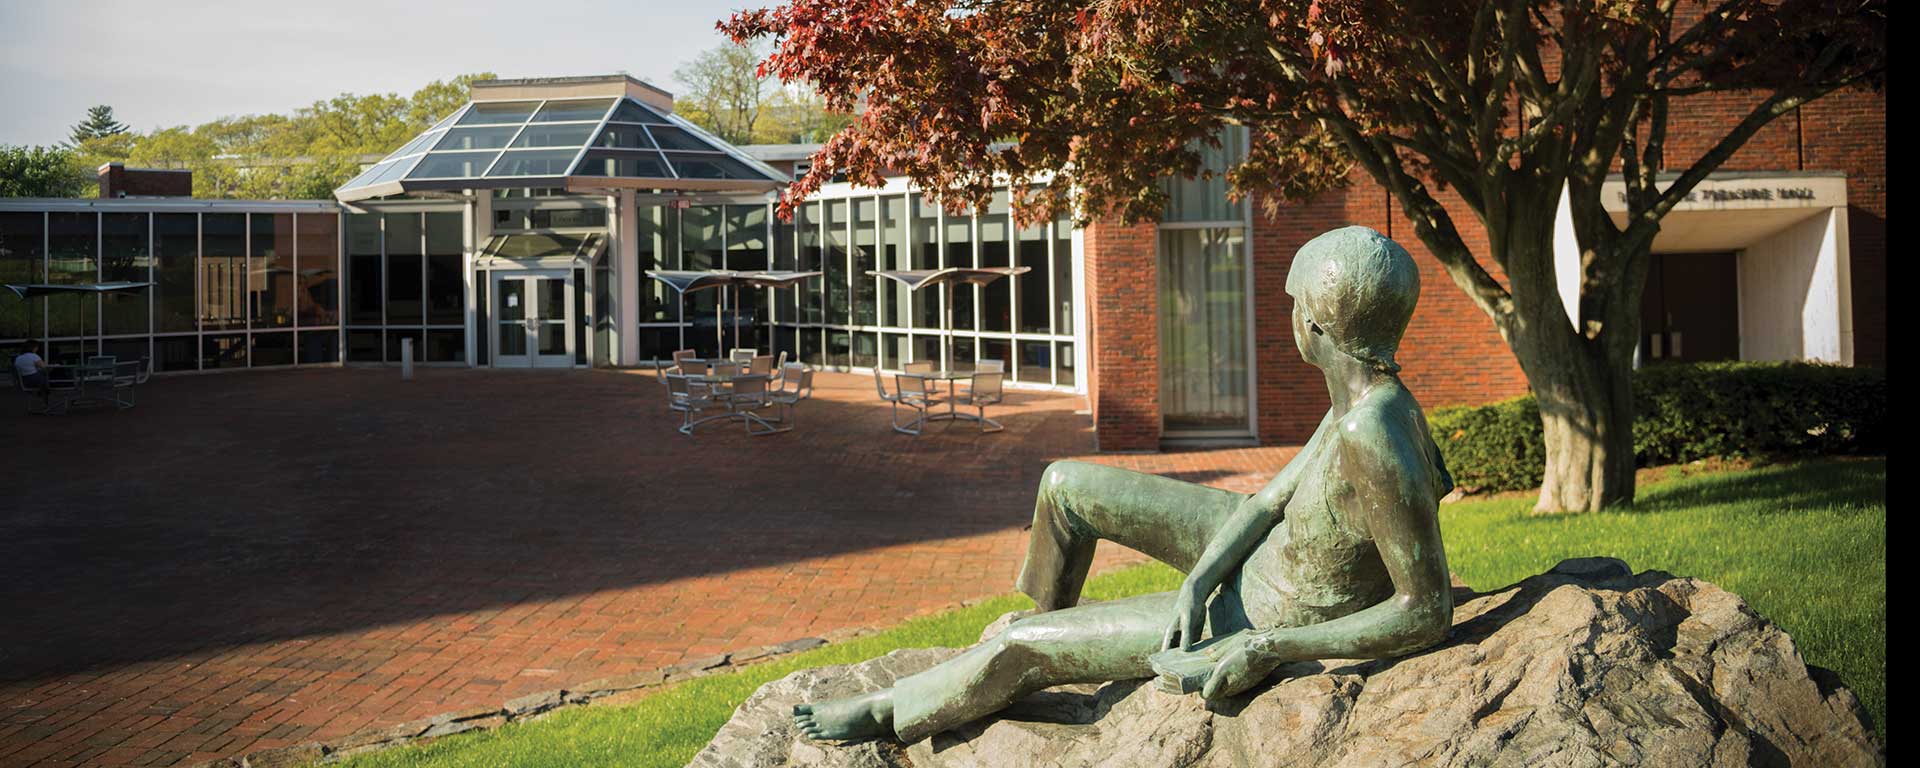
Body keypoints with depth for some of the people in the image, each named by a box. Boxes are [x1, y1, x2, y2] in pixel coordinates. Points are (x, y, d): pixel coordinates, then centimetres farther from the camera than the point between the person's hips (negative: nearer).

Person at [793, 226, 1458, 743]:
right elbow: (1273, 498, -5)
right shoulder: (1361, 396, -12)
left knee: (1016, 649, 0)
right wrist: (1196, 583, -20)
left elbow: (1429, 612, -35)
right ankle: (1045, 620, 40)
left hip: (1267, 621, -8)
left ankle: (887, 713, 28)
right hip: (1265, 548, 8)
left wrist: (1270, 648, -31)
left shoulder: (1373, 440, -39)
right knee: (1065, 486, 13)